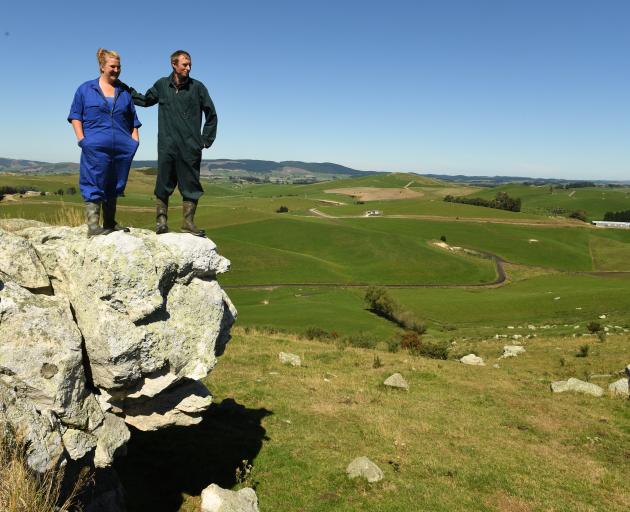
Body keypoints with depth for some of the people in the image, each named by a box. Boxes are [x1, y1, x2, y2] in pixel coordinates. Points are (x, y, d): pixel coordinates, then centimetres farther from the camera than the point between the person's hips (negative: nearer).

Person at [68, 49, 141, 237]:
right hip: (95, 148, -4)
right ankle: (93, 226, -6)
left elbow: (133, 119, 18)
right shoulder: (86, 89, 8)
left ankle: (110, 223, 20)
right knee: (94, 186, -6)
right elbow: (76, 115, 6)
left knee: (114, 186, 10)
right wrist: (82, 139, -6)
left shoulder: (124, 91, 15)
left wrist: (135, 140, 6)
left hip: (122, 148, 4)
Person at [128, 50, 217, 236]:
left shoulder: (197, 87, 3)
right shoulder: (162, 85, 7)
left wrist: (207, 139, 7)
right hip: (167, 146, 1)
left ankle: (188, 222, 10)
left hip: (191, 148, 0)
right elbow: (145, 100, 25)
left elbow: (211, 114, 10)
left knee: (191, 186, 3)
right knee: (163, 185, 1)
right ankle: (161, 220, 8)